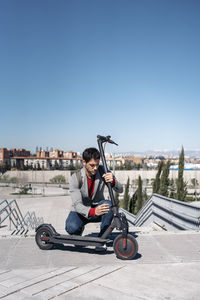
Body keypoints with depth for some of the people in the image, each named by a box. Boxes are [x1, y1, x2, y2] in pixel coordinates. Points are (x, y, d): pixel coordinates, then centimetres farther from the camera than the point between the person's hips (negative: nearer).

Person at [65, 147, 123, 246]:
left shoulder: (103, 171, -15)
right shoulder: (75, 178, -22)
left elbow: (120, 190, -17)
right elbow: (77, 204, -31)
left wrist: (113, 181, -41)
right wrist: (93, 211, -52)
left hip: (98, 207, 2)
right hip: (81, 211, -1)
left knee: (109, 204, -33)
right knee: (71, 228, -32)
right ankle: (79, 231, 7)